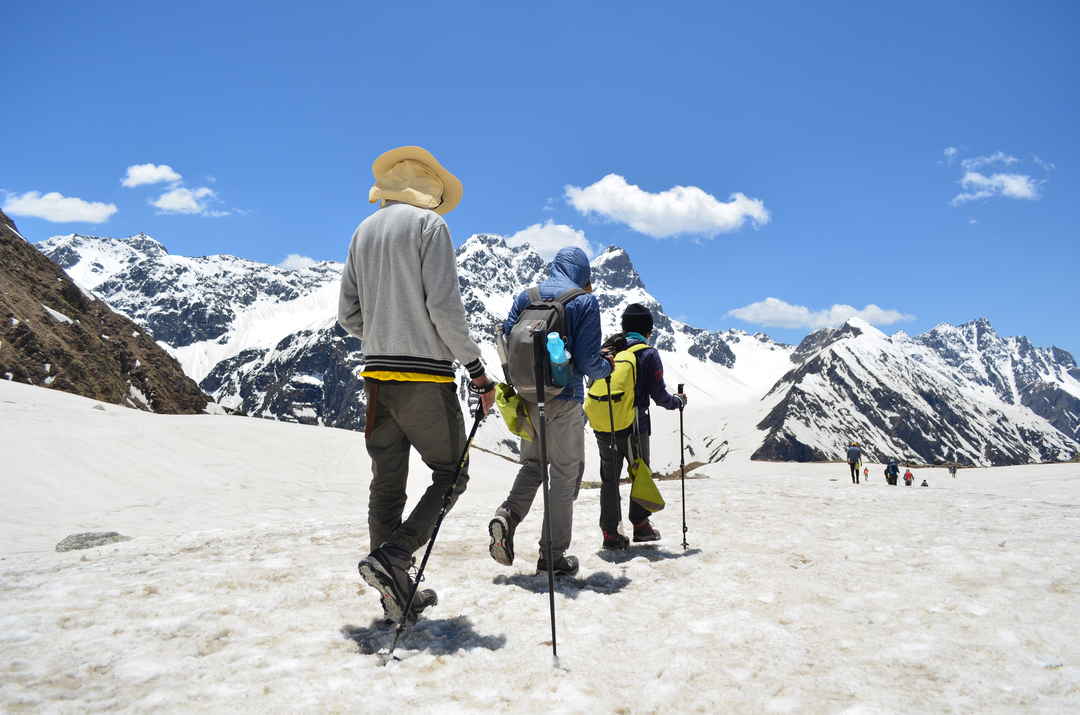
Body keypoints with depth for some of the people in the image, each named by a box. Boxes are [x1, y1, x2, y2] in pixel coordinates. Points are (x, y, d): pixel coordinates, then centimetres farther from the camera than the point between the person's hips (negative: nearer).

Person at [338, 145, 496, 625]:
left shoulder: (363, 231, 15)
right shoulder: (429, 224, -4)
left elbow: (348, 317, 13)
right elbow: (444, 305, -14)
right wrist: (475, 366, -6)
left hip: (376, 374, 7)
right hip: (425, 376, -6)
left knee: (388, 483, 10)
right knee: (450, 474, 6)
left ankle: (398, 597, 16)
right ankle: (390, 557, -9)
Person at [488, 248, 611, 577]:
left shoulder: (525, 297, 8)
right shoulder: (585, 302, -5)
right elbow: (588, 360, -10)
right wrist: (607, 368, 11)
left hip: (528, 398, 5)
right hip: (565, 400, -4)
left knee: (533, 464, 21)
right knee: (565, 474, 7)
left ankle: (507, 516, -3)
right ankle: (553, 556, 12)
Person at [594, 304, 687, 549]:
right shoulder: (648, 354, -4)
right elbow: (658, 394, -5)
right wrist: (679, 401, 14)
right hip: (634, 426, -3)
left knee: (609, 478, 10)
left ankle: (610, 532, 10)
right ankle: (640, 524, 22)